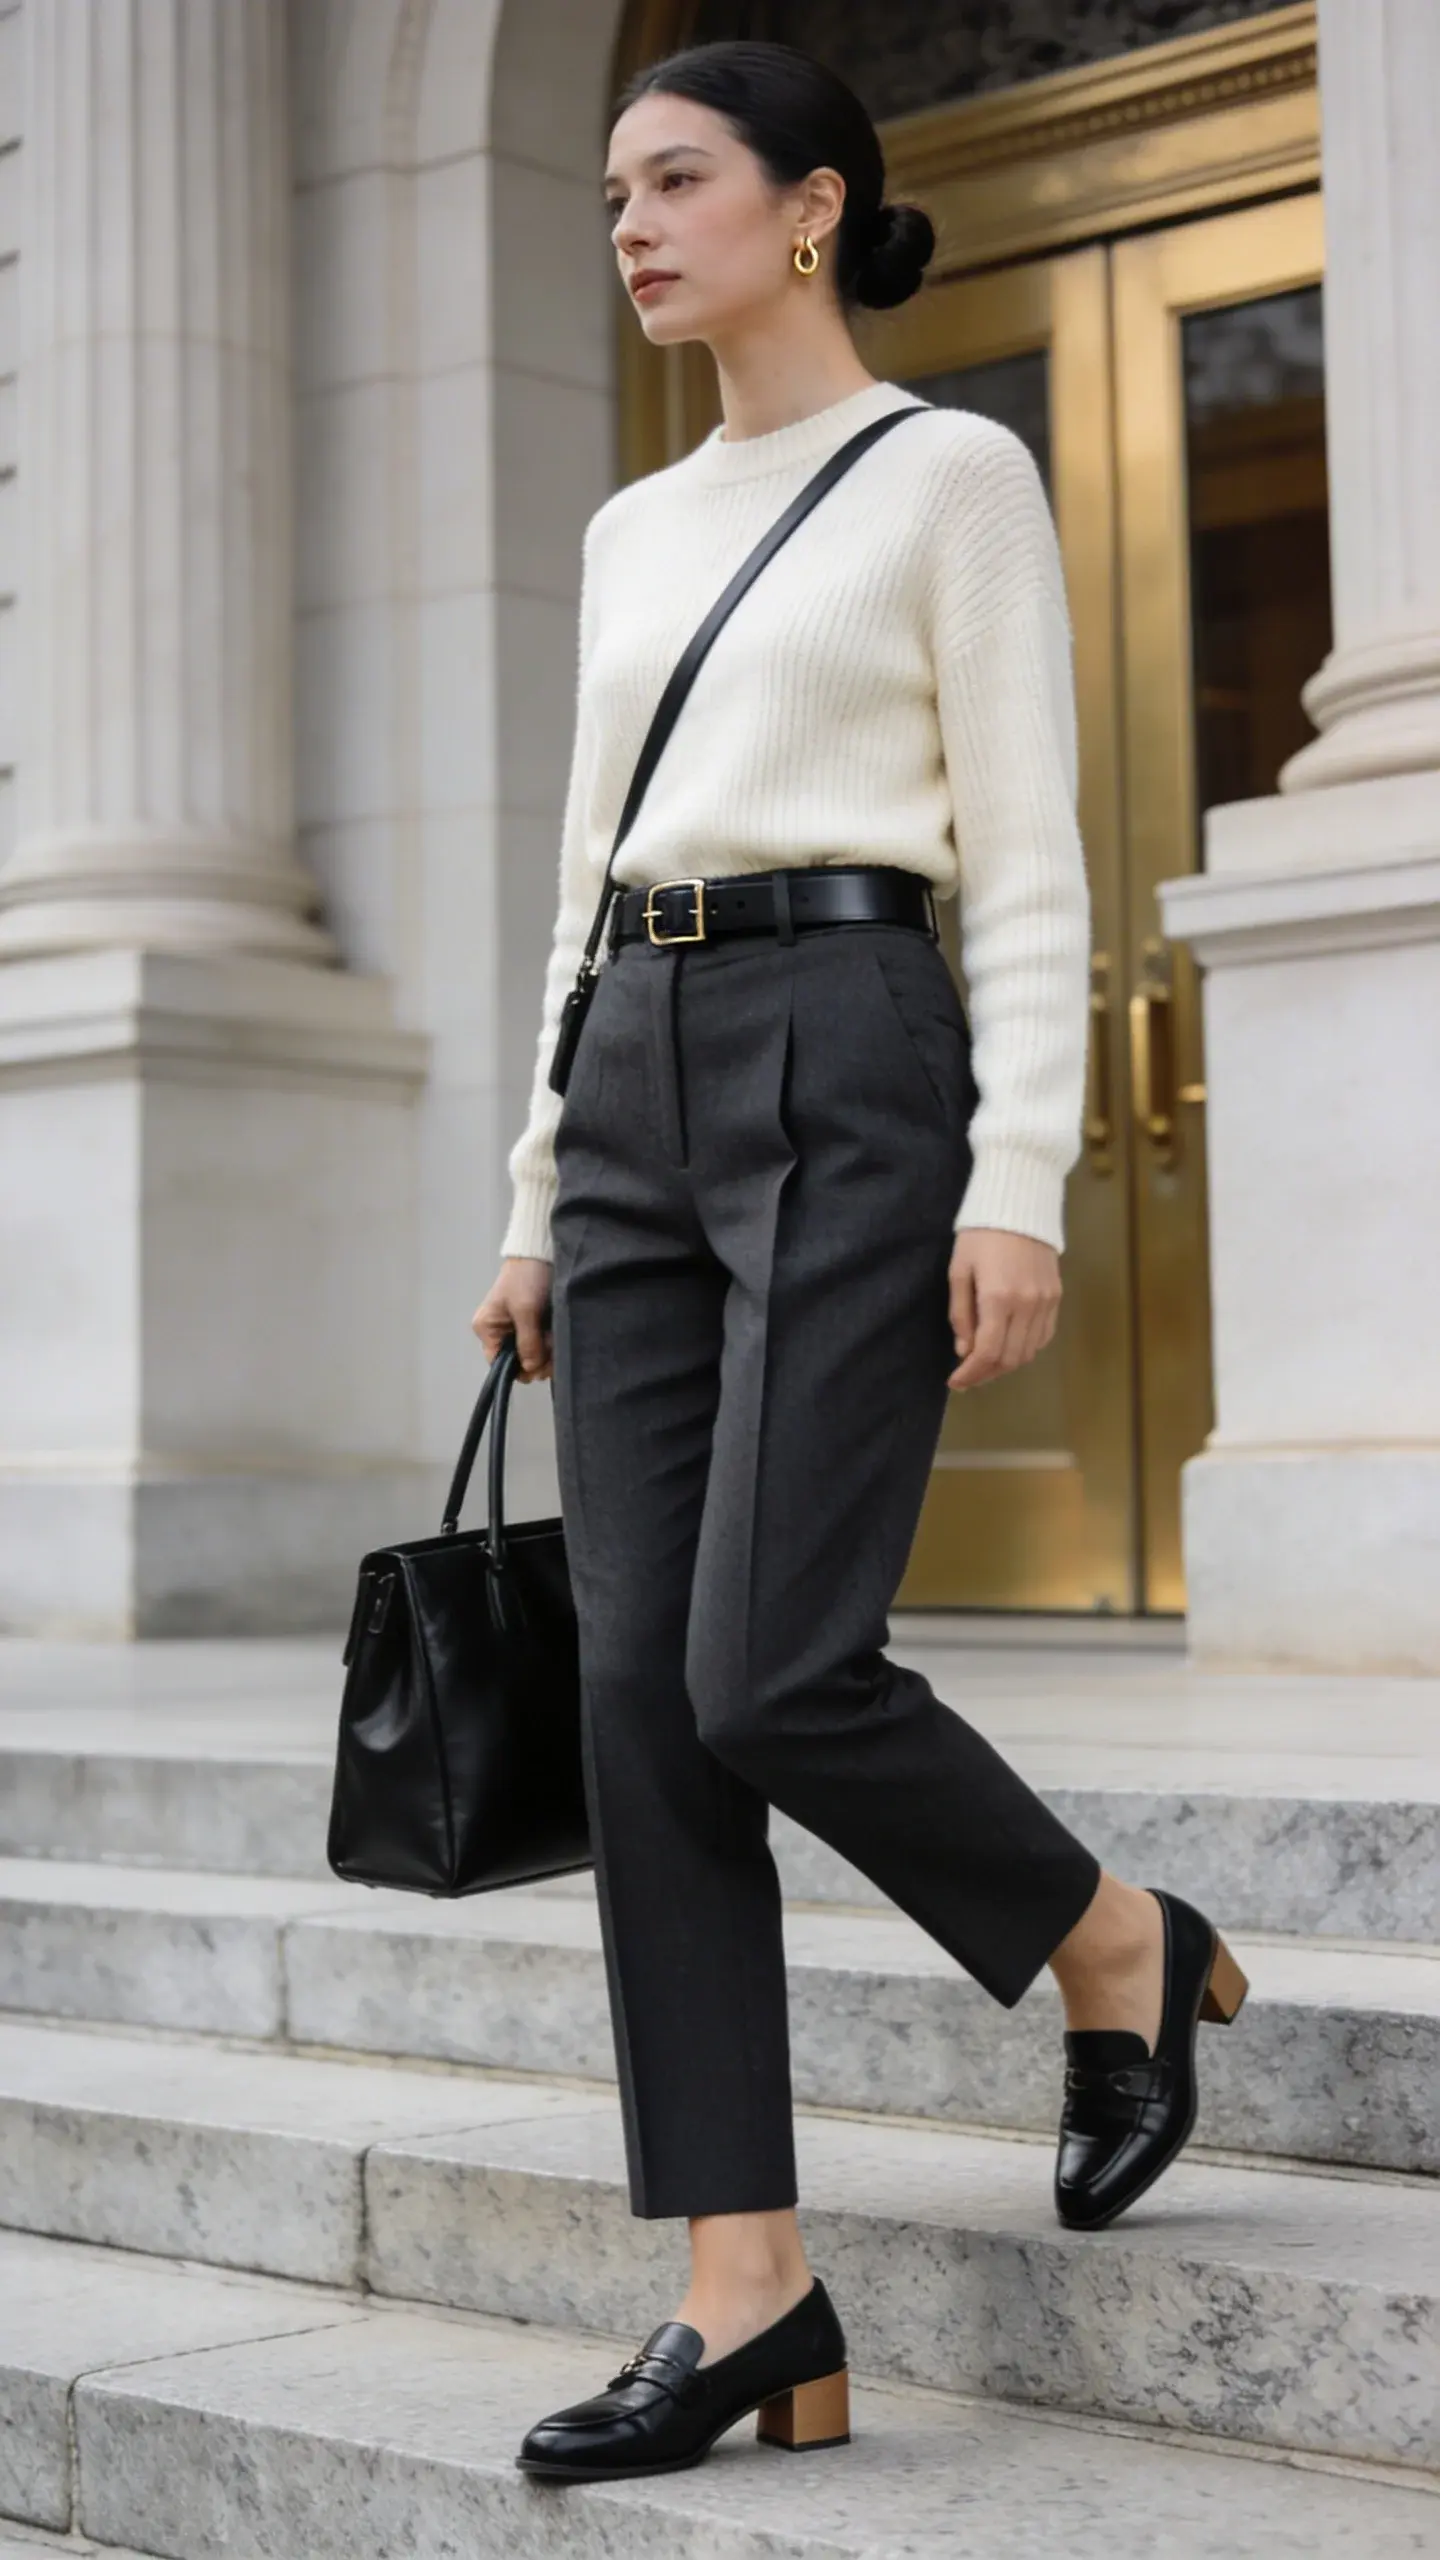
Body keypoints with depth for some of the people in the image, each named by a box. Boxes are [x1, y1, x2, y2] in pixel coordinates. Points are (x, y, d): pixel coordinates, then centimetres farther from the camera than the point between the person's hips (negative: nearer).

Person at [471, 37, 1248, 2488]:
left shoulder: (954, 474, 1)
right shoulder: (634, 531, 19)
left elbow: (1028, 865, -6)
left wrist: (1021, 1183, -16)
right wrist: (536, 1199, 14)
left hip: (852, 1068, -7)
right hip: (640, 1094, 7)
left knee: (771, 1672, -15)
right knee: (641, 1690, -2)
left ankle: (1123, 1946, 16)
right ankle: (745, 2293, 3)